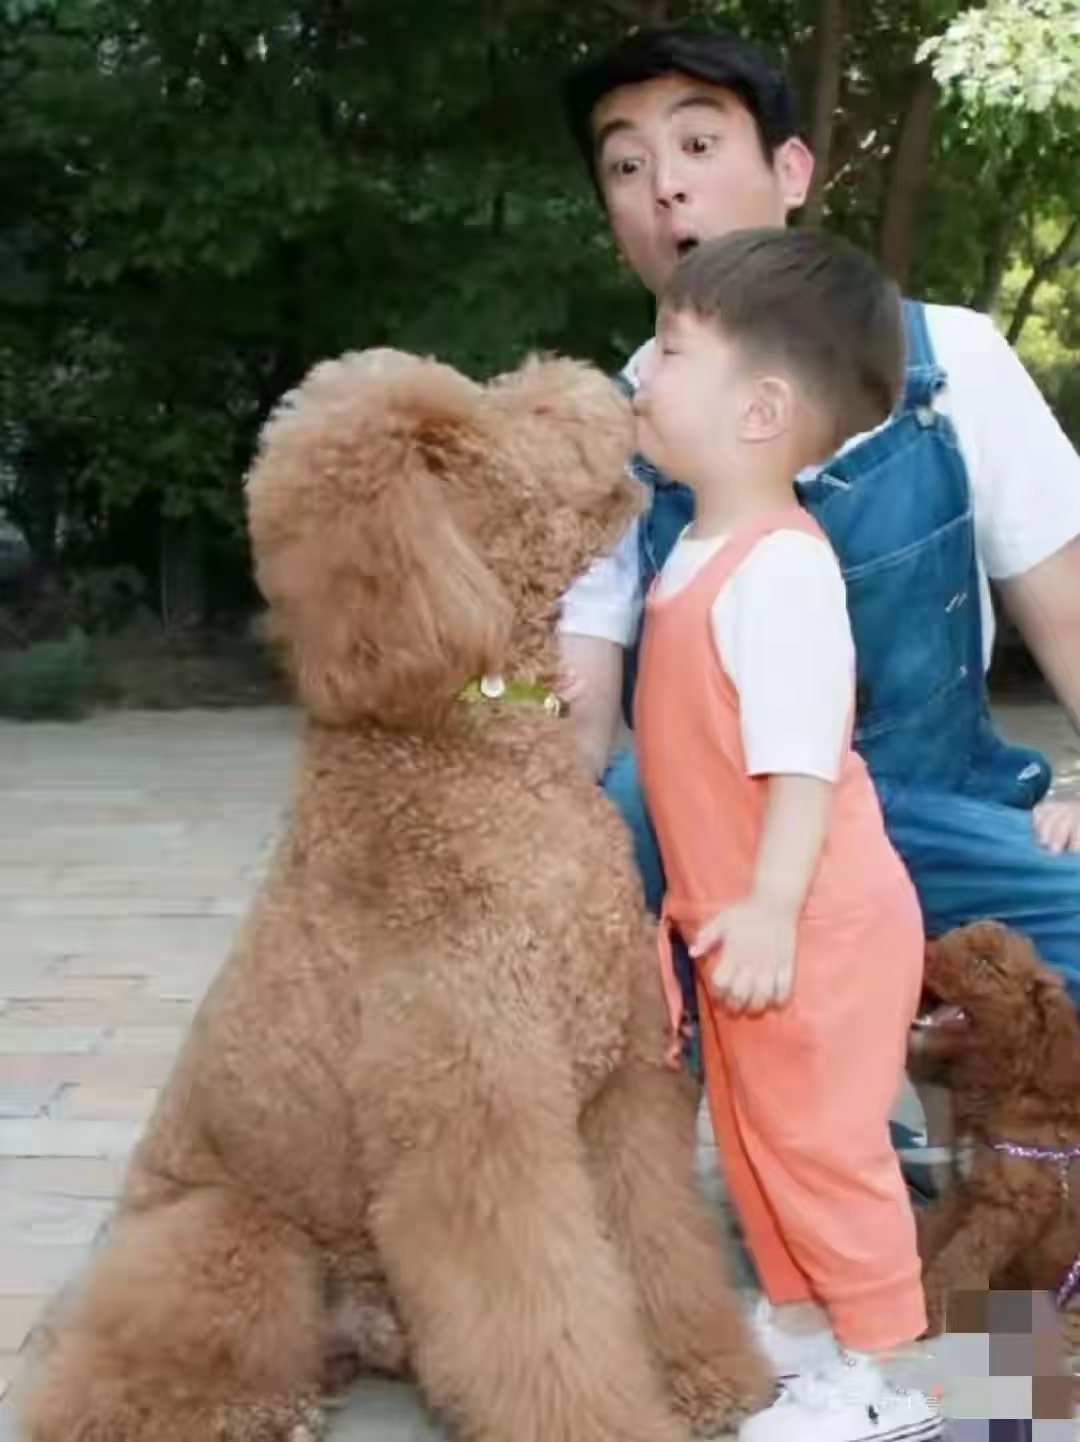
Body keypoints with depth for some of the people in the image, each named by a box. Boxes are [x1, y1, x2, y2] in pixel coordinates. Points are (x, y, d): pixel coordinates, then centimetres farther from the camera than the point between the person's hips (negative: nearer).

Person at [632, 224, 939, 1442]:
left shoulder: (779, 565, -22)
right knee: (752, 1138, 19)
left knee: (820, 1143, 2)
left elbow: (804, 756, -26)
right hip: (743, 917, 10)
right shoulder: (703, 552, 8)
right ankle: (801, 1327, 37)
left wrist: (771, 909, -27)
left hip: (815, 925, -10)